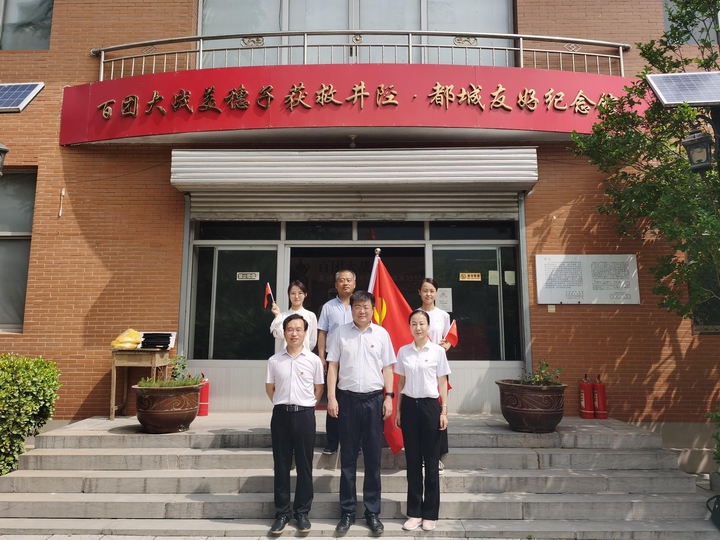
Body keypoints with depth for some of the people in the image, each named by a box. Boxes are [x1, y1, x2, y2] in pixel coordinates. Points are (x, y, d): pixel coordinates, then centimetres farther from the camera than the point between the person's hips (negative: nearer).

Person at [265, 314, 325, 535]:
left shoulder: (314, 360, -1)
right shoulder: (274, 360, 2)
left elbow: (319, 388, 8)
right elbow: (270, 388, 13)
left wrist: (305, 405, 7)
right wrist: (283, 404, 11)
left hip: (305, 415, -1)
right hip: (281, 415, 1)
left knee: (304, 466, 7)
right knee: (281, 466, 8)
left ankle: (302, 512, 19)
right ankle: (282, 513, 19)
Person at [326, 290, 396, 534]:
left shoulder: (382, 334, 3)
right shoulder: (340, 333, 2)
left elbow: (388, 368, 6)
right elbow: (333, 366, 2)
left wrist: (389, 396, -1)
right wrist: (331, 397, -4)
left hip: (374, 399, 1)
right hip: (348, 398, 0)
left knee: (373, 458, 7)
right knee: (348, 458, 9)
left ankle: (373, 511, 19)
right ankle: (348, 511, 20)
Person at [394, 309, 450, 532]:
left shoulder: (438, 351, -2)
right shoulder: (403, 351, 4)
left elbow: (442, 383, 0)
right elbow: (401, 383, 9)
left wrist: (444, 411, -5)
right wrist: (398, 410, 7)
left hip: (430, 406, -2)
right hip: (409, 406, 2)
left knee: (431, 461, 6)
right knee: (413, 460, 8)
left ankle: (430, 513, 18)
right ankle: (414, 512, 19)